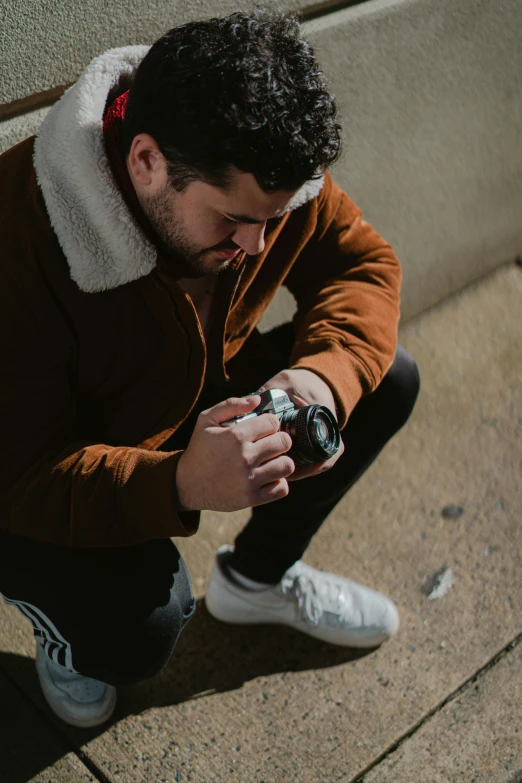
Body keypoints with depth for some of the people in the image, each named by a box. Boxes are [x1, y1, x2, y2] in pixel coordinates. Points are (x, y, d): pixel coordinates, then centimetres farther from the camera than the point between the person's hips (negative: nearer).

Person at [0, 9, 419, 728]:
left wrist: (324, 375, -29)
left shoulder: (261, 172, -19)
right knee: (138, 630, -32)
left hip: (197, 411, 6)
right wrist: (180, 486, -51)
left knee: (388, 383, -5)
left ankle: (256, 576, 16)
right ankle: (65, 620, 10)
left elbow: (363, 265, -7)